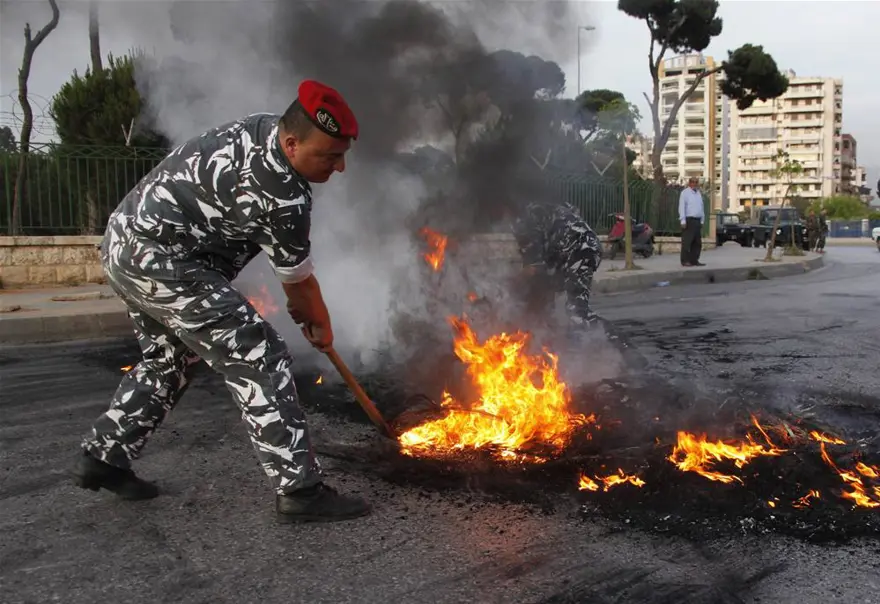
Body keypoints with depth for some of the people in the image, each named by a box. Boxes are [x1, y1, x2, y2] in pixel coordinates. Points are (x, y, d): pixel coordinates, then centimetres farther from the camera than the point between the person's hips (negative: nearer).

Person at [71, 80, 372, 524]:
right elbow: (299, 280, -7)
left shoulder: (265, 127, 5)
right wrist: (321, 326, 12)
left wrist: (297, 299, 18)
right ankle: (299, 491, -9)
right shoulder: (282, 197, -23)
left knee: (168, 358, 26)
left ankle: (101, 458, 35)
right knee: (258, 359, -11)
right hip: (162, 261, -10)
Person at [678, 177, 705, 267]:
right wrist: (683, 221, -16)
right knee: (687, 242, -7)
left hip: (697, 221, 7)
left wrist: (702, 221, 15)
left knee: (697, 242, 6)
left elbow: (701, 208, 21)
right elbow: (681, 207, -9)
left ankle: (694, 260, 11)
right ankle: (685, 261, -5)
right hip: (689, 220, -7)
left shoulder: (698, 193, 18)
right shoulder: (685, 193, -3)